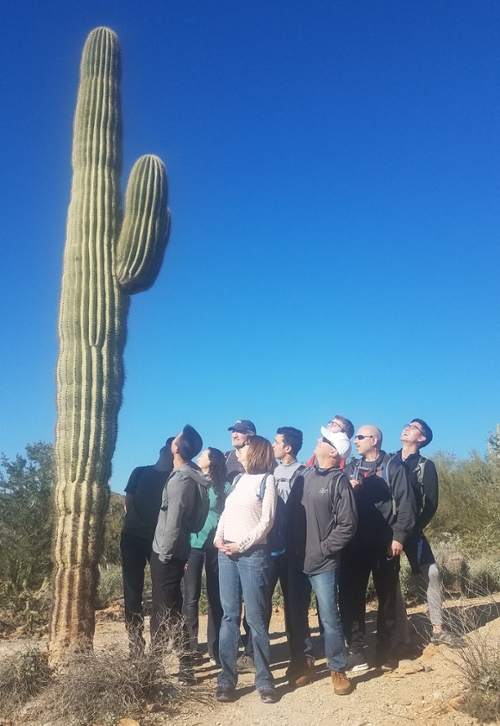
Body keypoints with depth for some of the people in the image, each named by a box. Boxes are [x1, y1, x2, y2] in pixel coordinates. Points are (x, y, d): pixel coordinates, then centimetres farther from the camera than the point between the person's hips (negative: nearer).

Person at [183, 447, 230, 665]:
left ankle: (214, 649, 12)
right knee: (191, 598, 1)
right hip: (193, 546, 1)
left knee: (215, 598, 4)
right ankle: (189, 647, 10)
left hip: (216, 547, -1)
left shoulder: (224, 488, 5)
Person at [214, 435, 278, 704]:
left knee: (255, 618, -1)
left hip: (253, 553, -5)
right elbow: (225, 512, 15)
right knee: (229, 616, 6)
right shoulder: (238, 479, 16)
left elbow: (266, 520, -9)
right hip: (226, 553, 6)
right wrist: (218, 538, -2)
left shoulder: (267, 480, -2)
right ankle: (226, 679, 11)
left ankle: (264, 680, 9)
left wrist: (242, 544, -15)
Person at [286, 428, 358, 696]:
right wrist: (290, 548, 4)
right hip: (296, 561, 5)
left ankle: (338, 670, 19)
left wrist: (324, 548, -10)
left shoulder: (339, 481, -9)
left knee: (329, 618, 2)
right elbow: (290, 512, 9)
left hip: (323, 564, -5)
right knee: (297, 616, 14)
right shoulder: (304, 475, 6)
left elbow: (347, 524, -11)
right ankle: (303, 662, 31)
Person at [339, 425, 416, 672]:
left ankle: (385, 650, 21)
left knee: (387, 597, 8)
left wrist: (399, 536, -13)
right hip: (356, 542, 3)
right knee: (350, 596, 1)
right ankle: (355, 651, 10)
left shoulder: (393, 466, 0)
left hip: (385, 542, -3)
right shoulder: (351, 467, 13)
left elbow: (405, 502, -7)